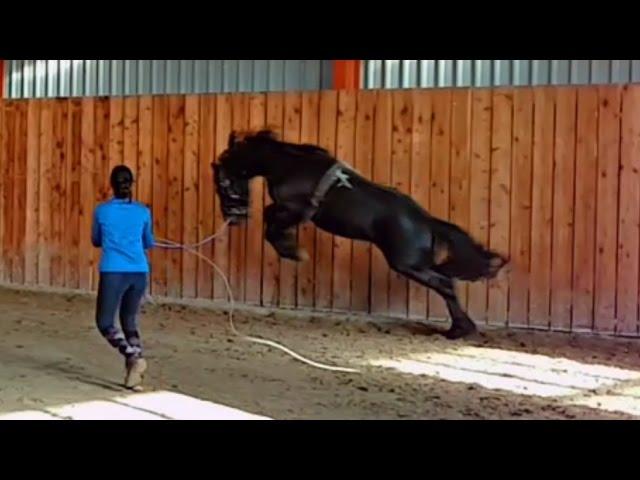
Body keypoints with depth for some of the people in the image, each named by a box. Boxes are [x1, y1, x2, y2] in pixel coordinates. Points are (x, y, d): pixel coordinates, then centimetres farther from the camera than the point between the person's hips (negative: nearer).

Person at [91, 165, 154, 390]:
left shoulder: (102, 211, 1)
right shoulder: (143, 211, 6)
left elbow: (96, 241, 17)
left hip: (113, 272, -3)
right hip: (139, 273, 3)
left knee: (105, 322, 6)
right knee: (129, 320, 17)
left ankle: (134, 357, -16)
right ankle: (134, 372, 9)